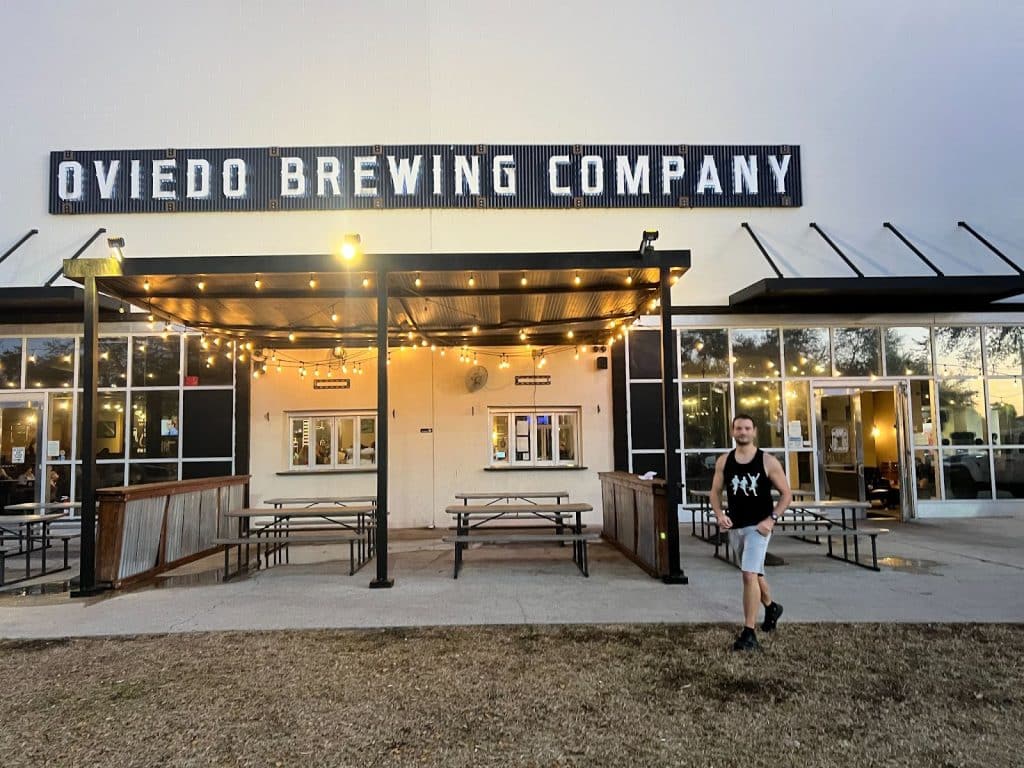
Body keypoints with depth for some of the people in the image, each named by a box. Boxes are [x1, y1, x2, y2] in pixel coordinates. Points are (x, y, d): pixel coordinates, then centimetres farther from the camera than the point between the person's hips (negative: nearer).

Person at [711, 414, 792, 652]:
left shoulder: (768, 461, -8)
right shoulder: (724, 461, 1)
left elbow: (786, 494, -3)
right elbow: (715, 492, 9)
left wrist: (771, 519, -13)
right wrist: (719, 515, -9)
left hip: (758, 526, -5)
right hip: (735, 527, 5)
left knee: (749, 575, -16)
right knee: (754, 574, 21)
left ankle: (749, 634, -10)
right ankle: (771, 607, 50)